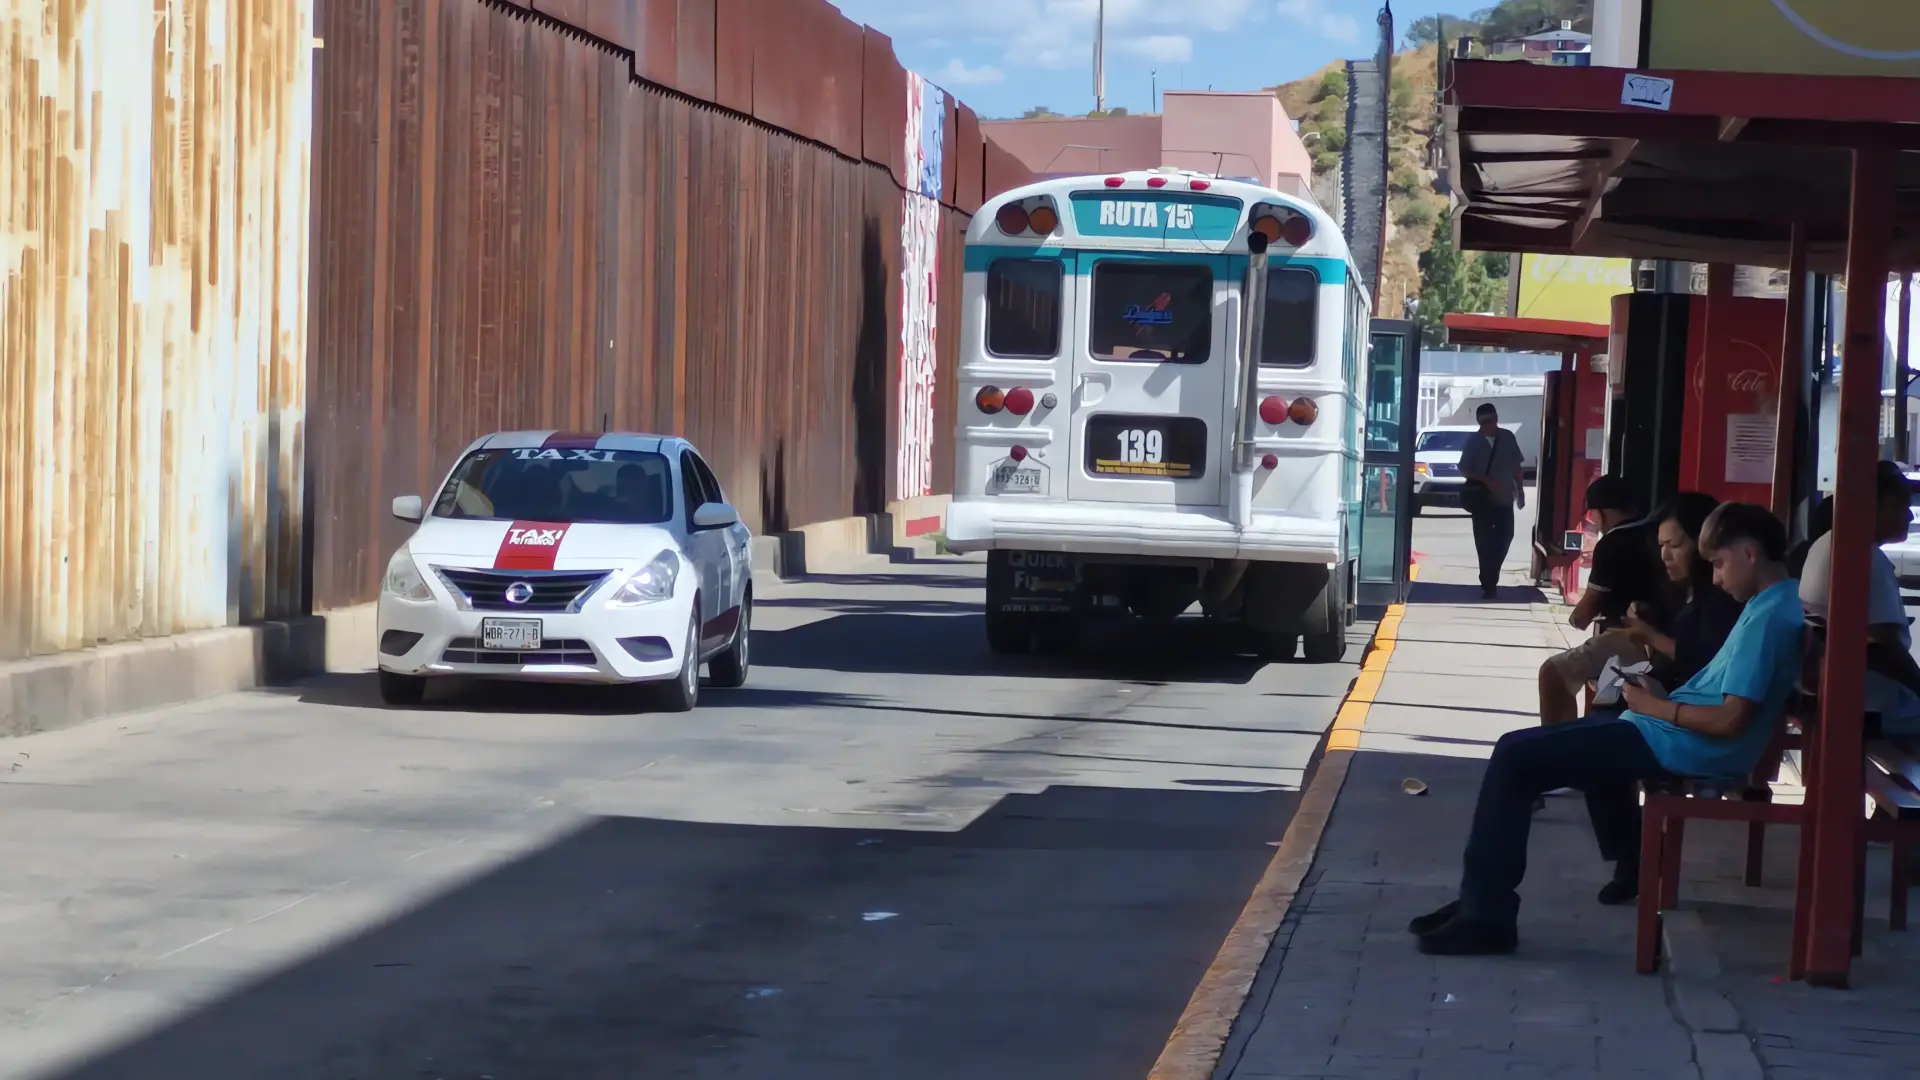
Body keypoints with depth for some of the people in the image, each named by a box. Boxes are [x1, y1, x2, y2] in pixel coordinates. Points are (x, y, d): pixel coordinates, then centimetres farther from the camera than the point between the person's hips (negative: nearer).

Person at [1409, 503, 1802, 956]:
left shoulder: (1769, 618, -20)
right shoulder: (1775, 604, 12)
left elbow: (1731, 720, -26)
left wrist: (1657, 707, -13)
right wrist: (1662, 697, 6)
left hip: (1677, 746, -11)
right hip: (1682, 738, 11)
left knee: (1514, 757, -11)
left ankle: (1485, 914, -10)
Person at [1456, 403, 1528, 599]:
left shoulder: (1508, 438, 2)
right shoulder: (1474, 441, -4)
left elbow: (1516, 467, 10)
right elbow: (1464, 470, -5)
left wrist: (1520, 491, 10)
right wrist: (1486, 480, -19)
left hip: (1504, 498, 2)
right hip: (1482, 499, -2)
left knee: (1505, 537, 3)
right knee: (1484, 542, -1)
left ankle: (1489, 580, 22)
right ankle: (1488, 584, 6)